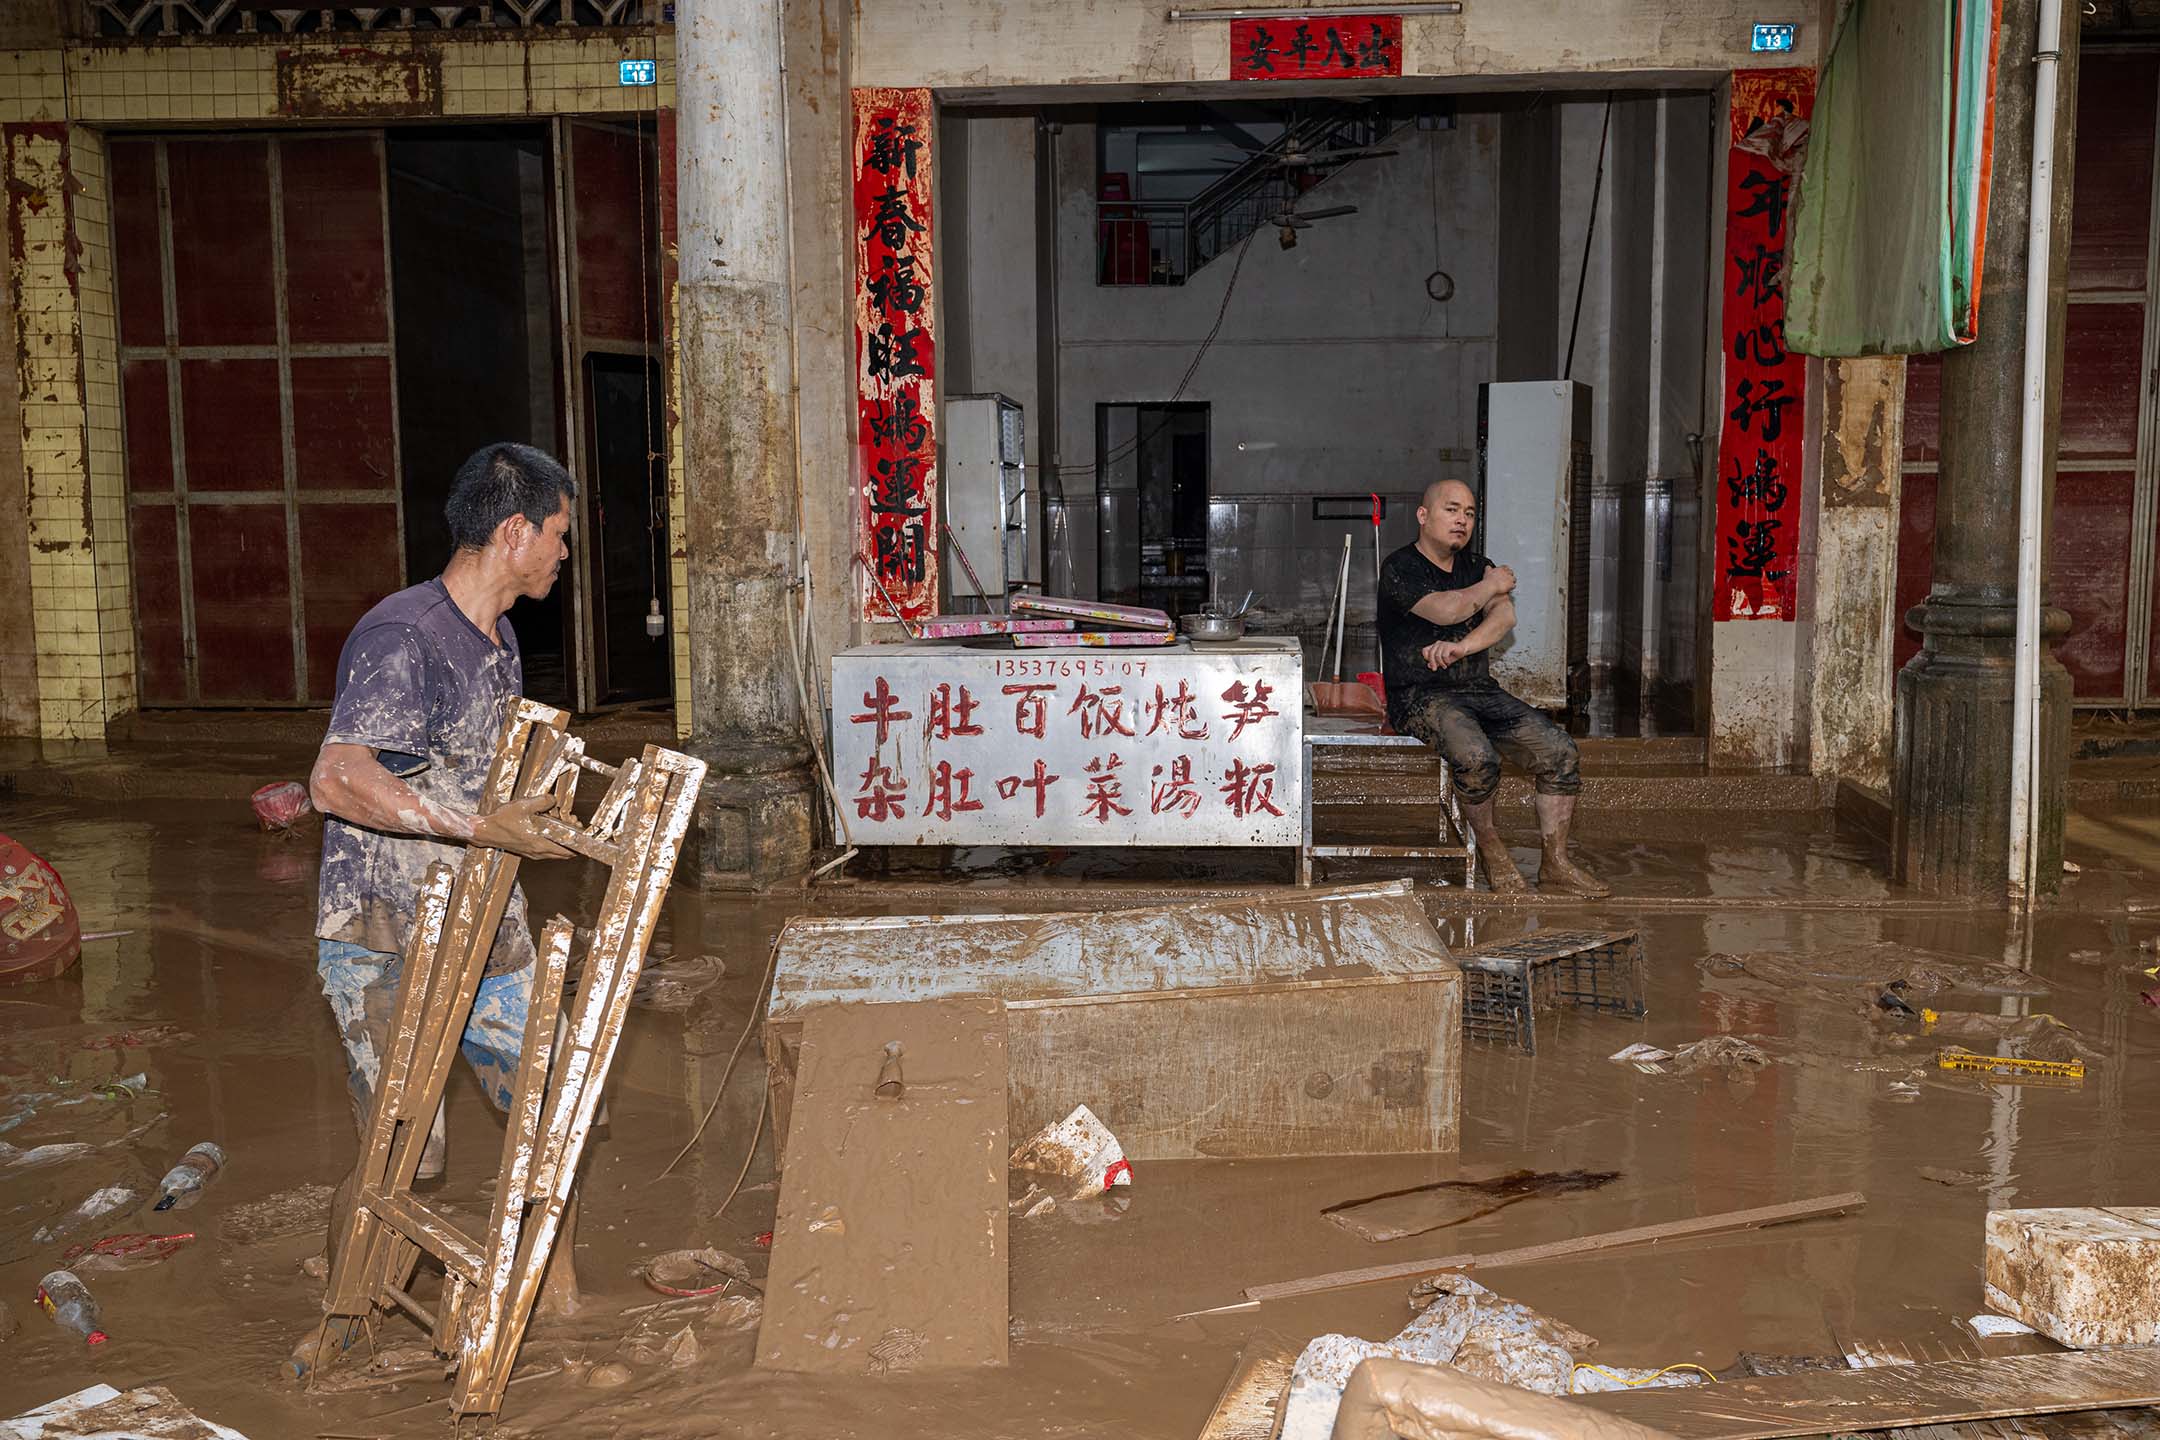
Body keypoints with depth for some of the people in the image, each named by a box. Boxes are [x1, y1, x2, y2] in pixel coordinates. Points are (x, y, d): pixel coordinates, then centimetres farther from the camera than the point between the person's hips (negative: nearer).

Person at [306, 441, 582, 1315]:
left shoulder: (498, 636, 11)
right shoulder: (402, 636, -19)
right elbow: (337, 782, -31)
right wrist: (481, 827, -31)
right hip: (384, 943, -8)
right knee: (403, 1157, -4)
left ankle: (556, 1305, 23)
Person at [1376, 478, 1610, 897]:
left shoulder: (1477, 565, 16)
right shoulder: (1400, 568, -3)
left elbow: (1505, 615, -2)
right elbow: (1446, 610, -19)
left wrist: (1461, 647, -20)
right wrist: (1491, 585, -2)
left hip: (1479, 690, 6)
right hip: (1422, 695, -6)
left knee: (1560, 751, -12)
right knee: (1477, 756, -35)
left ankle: (1555, 864, -3)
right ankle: (1491, 847, -8)